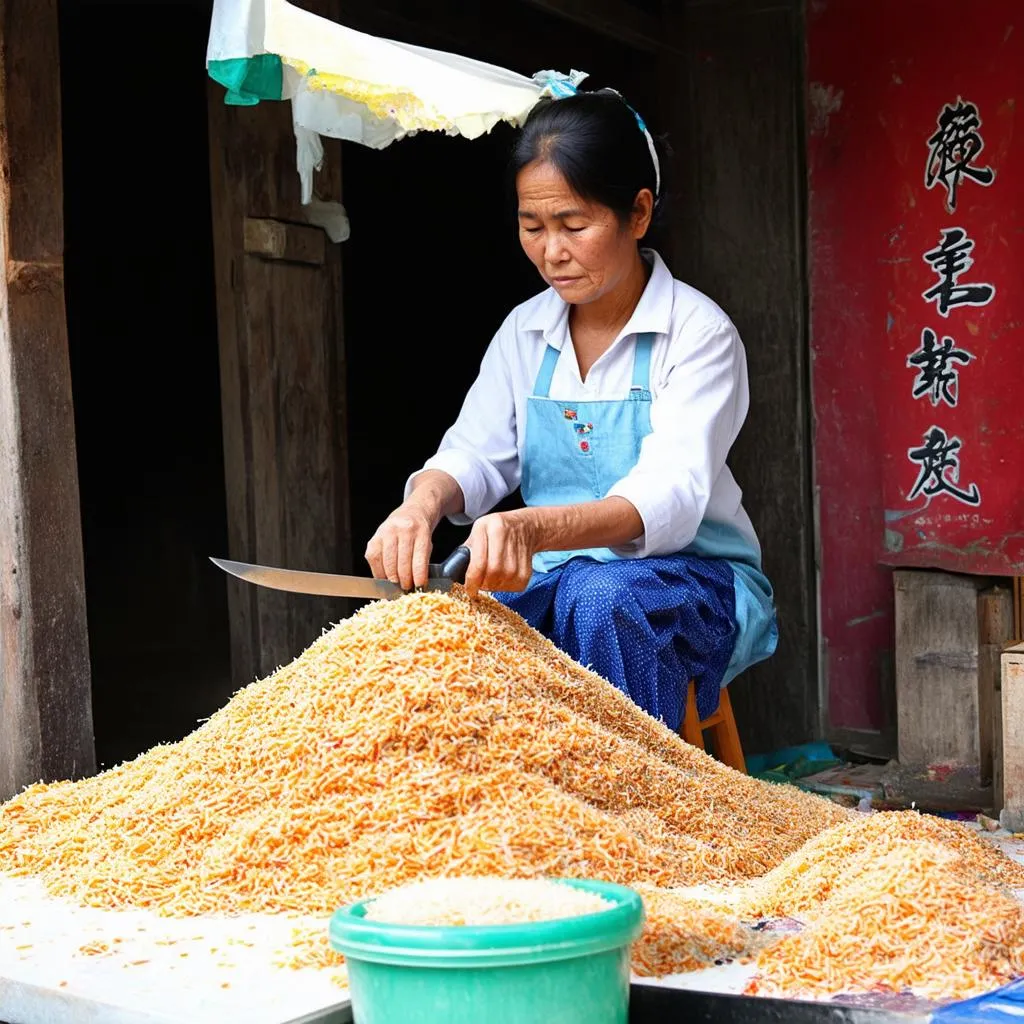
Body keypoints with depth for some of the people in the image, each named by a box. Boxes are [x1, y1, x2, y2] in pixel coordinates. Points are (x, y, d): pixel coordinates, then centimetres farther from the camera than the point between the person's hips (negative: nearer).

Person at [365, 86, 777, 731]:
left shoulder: (698, 332, -10)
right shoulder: (524, 333, 9)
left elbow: (668, 497, -24)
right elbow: (474, 454, -1)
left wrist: (528, 528, -43)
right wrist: (423, 505, -28)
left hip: (693, 579, -4)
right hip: (552, 580, 4)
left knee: (602, 598, -37)